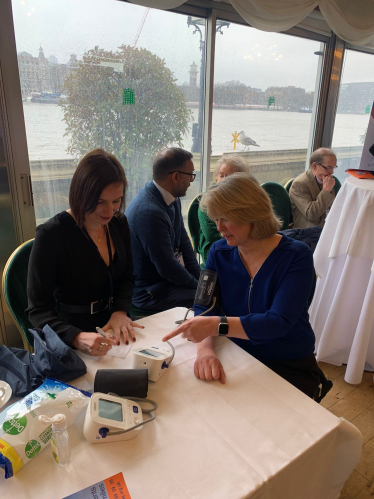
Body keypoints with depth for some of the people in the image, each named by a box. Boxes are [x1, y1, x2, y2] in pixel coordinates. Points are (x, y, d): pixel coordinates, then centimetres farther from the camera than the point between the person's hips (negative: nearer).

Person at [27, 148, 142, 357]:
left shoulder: (119, 223, -2)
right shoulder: (51, 234, -17)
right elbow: (38, 310, -16)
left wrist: (120, 311, -10)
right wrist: (77, 338, -34)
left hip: (114, 327, 4)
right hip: (71, 341, -3)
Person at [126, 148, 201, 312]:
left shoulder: (172, 200, 2)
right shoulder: (149, 212, -28)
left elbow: (183, 241, 8)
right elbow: (167, 267, -24)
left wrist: (200, 277, 0)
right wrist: (198, 285, -10)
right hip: (149, 292, -9)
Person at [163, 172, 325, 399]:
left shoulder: (296, 256, -15)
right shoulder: (219, 252, -3)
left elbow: (279, 322, -26)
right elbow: (203, 308, -10)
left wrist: (217, 325, -38)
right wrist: (205, 347, -31)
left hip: (290, 369, -2)